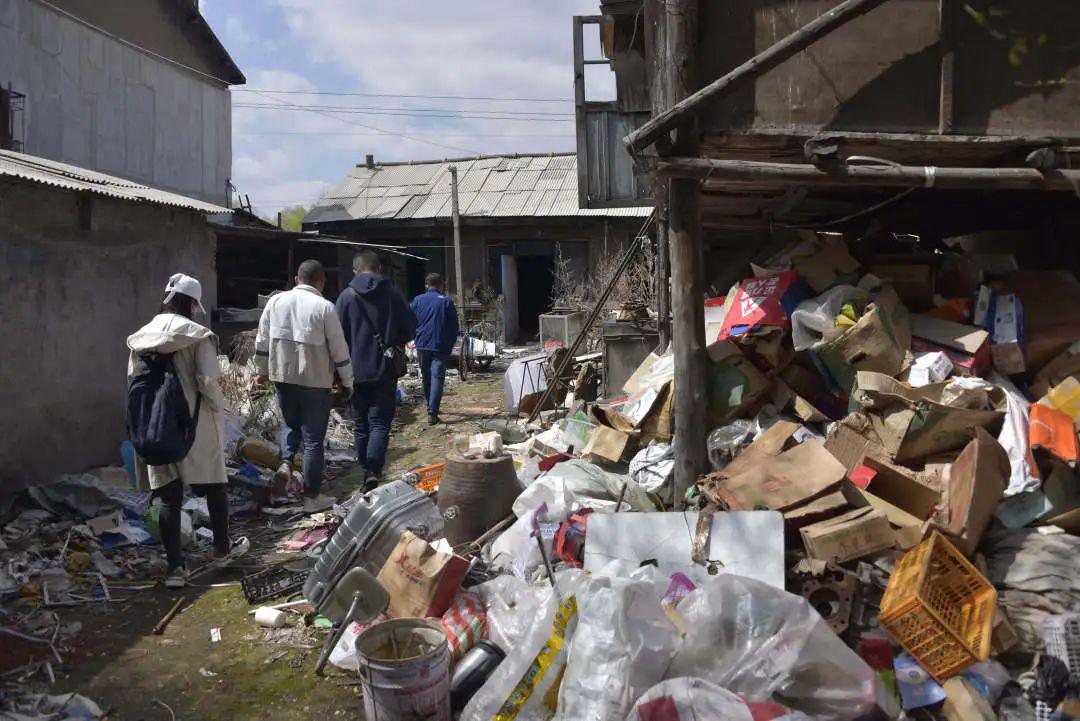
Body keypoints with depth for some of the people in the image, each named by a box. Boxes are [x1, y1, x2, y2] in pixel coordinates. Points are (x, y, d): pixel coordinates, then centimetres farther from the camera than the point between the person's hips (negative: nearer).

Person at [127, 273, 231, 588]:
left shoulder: (140, 336, 1)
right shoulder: (198, 334, -12)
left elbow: (133, 379, 4)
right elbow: (207, 381, -18)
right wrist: (219, 408, -2)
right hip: (197, 423, -3)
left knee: (169, 496, 9)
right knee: (213, 485, 17)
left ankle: (175, 567, 7)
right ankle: (221, 547, 31)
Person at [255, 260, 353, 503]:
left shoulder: (276, 301, 3)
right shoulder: (324, 307, -11)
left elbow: (262, 341, 10)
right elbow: (339, 349, -9)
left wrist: (262, 370, 23)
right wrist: (348, 382, 2)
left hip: (281, 376, 4)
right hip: (315, 380, -4)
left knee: (291, 423, 27)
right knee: (313, 437, 5)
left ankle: (285, 462, 5)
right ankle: (312, 494, 11)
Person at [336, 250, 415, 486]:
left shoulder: (346, 296, -3)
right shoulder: (392, 294, -2)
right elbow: (410, 329, 2)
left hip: (357, 371, 1)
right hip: (385, 371, 0)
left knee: (361, 425, 13)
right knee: (380, 423, 0)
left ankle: (366, 471, 21)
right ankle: (374, 470, -18)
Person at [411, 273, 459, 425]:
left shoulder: (417, 300, 4)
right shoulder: (447, 302, -2)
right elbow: (454, 327, 1)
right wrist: (451, 345, 12)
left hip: (422, 345, 3)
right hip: (441, 347, -3)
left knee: (426, 377, 17)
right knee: (437, 377, -5)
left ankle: (429, 406, 29)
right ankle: (432, 412, -15)